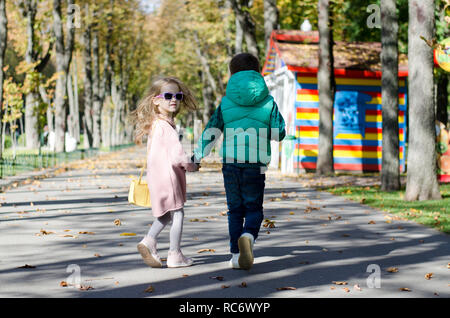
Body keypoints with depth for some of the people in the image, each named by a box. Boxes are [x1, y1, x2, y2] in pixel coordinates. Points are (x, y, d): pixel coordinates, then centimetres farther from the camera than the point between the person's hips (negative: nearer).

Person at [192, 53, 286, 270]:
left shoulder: (226, 102, 3)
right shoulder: (268, 102, 2)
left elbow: (211, 131, 2)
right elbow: (279, 133, 1)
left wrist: (197, 156, 12)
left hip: (230, 164, 1)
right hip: (256, 165, -1)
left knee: (235, 210, 12)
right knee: (254, 209, 8)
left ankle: (237, 255, 10)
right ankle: (248, 236, -23)